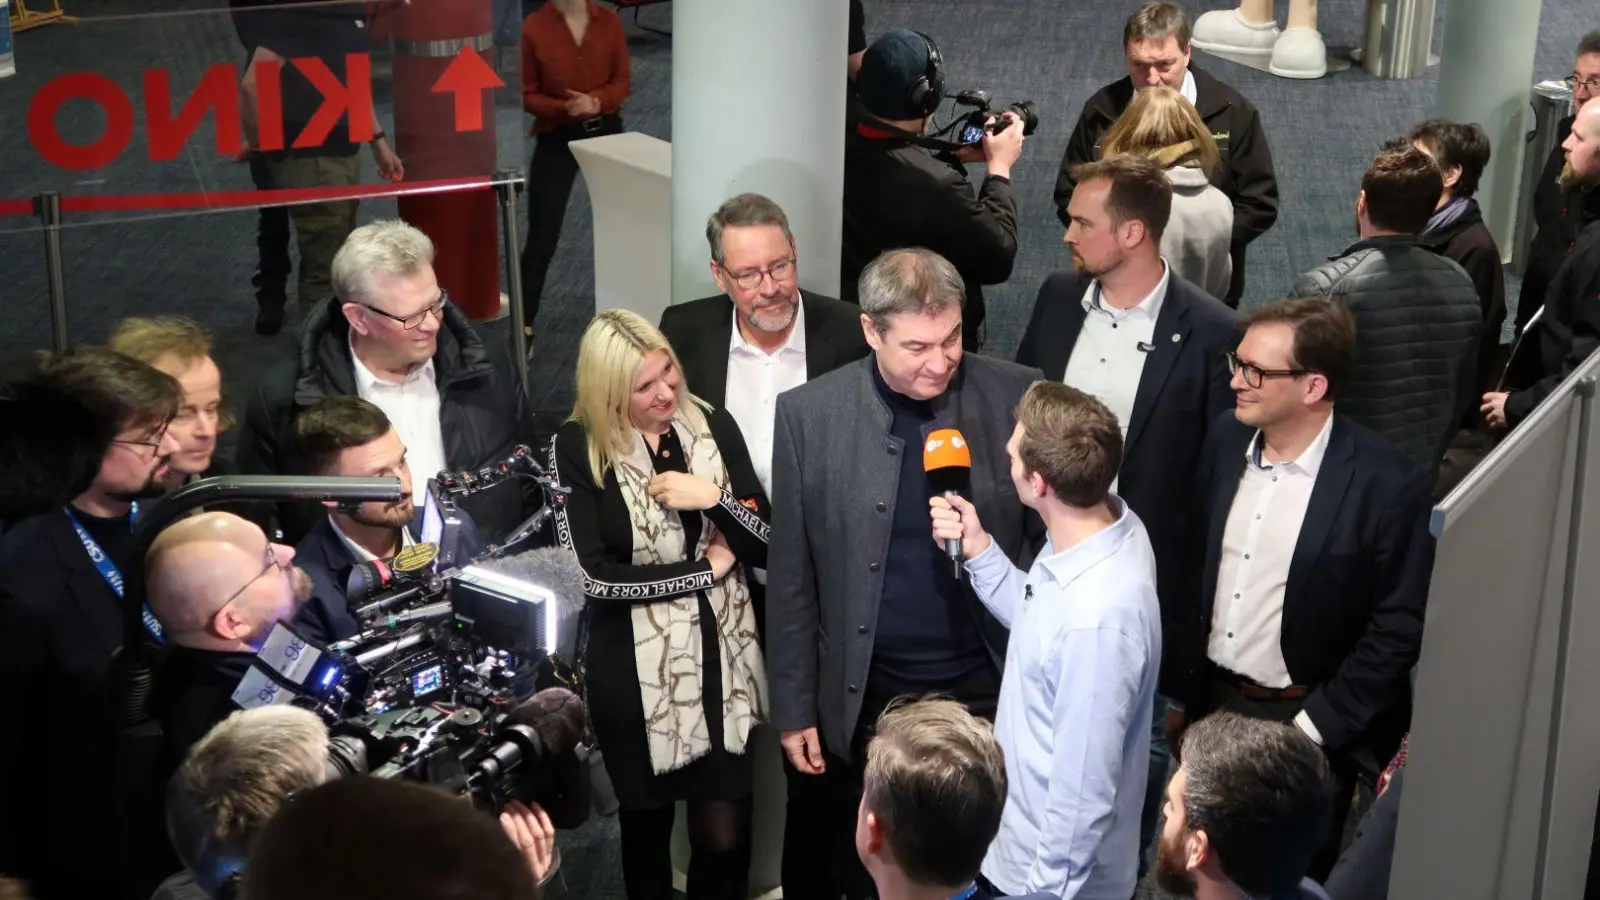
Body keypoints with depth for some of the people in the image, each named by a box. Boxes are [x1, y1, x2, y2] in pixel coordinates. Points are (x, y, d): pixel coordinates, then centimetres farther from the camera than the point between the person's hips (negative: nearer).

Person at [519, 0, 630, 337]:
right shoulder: (533, 28, -13)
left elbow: (623, 79, 1)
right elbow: (526, 93, -7)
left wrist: (596, 102, -18)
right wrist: (562, 108, -23)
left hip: (606, 130, 3)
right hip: (557, 138, -3)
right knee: (542, 236, -2)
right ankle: (524, 324, 6)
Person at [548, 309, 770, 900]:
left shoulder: (714, 426, 1)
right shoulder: (575, 449, -10)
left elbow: (767, 545, 1)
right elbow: (593, 576, -16)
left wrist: (714, 498, -18)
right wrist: (706, 568, -10)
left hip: (723, 659, 2)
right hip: (637, 672, -2)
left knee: (726, 833, 4)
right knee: (647, 825, 15)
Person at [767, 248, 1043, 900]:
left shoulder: (1018, 397, -8)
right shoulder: (809, 414, -7)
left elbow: (1051, 539, 2)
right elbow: (791, 577, -1)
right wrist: (794, 707, 0)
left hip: (988, 693, 0)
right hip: (860, 700, 0)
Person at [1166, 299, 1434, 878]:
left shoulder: (1387, 483, -19)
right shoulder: (1226, 444, -2)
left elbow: (1398, 626, -14)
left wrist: (1315, 727, -14)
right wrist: (1178, 691, 10)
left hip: (1303, 724, -5)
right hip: (1209, 702, 5)